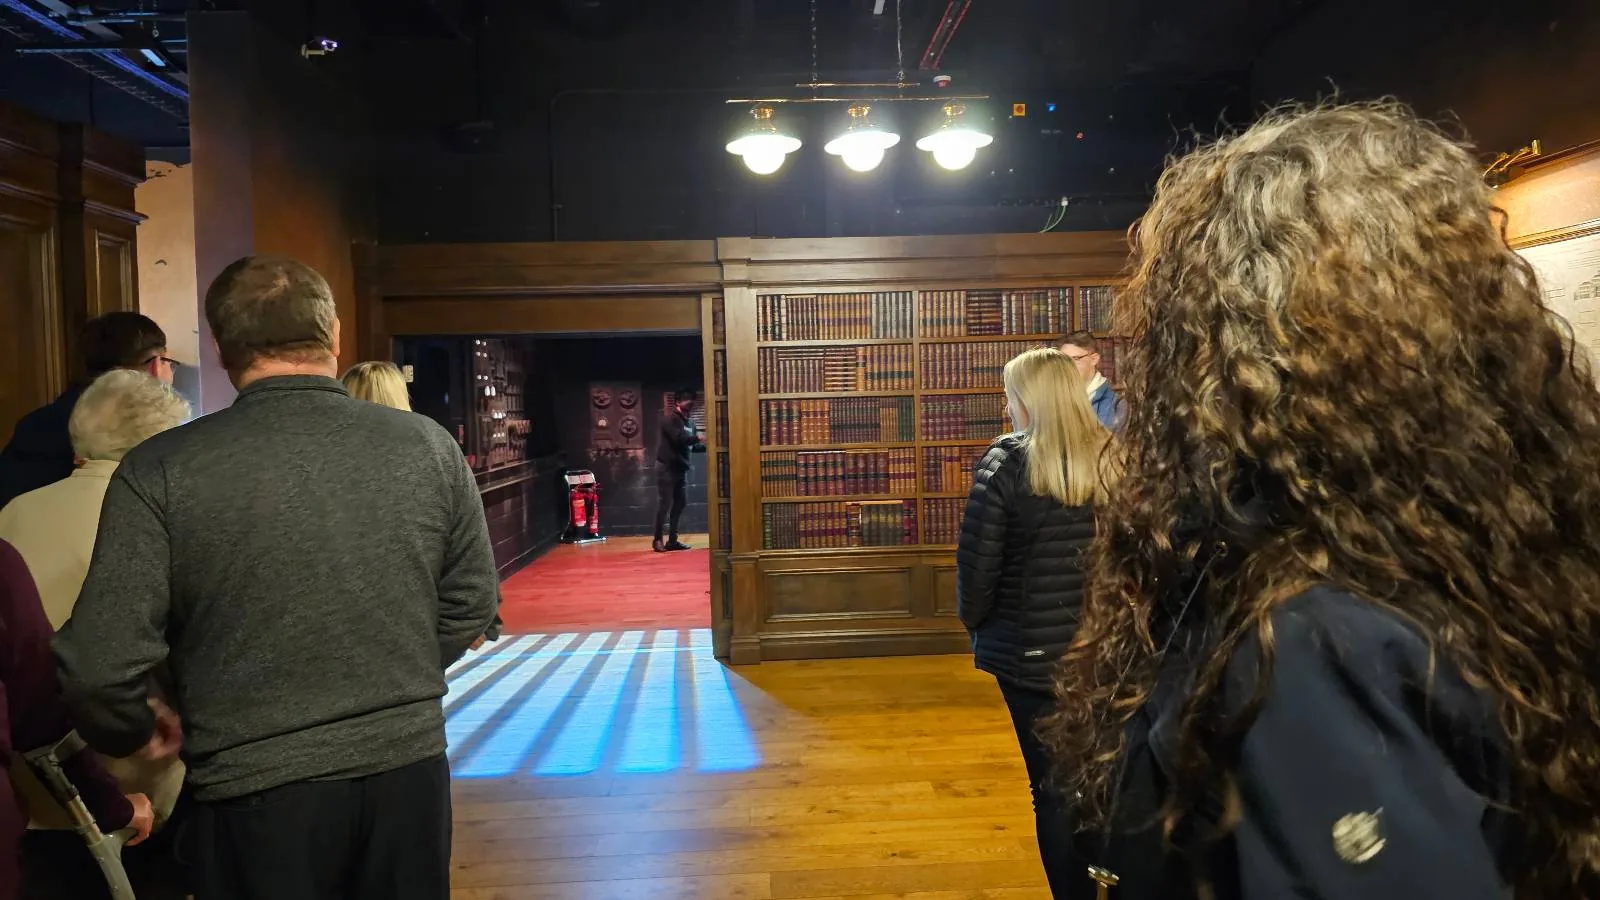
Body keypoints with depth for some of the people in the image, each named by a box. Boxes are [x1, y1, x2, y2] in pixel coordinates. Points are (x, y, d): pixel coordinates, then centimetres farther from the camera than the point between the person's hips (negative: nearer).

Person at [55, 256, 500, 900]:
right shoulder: (427, 444, -6)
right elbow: (471, 605, 2)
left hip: (255, 791, -2)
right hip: (409, 768, 2)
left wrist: (133, 734, 9)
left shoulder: (161, 471, -12)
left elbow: (102, 663, -12)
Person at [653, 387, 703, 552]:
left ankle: (672, 540, 13)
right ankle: (658, 540, 1)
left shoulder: (690, 422, 15)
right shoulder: (670, 419, -9)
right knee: (665, 504, -7)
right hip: (667, 467, -8)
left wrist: (703, 444, -1)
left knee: (680, 503, 7)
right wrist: (697, 438, -18)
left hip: (681, 468, 8)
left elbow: (692, 444, 15)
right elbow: (679, 438, -24)